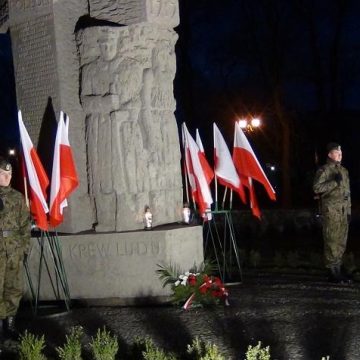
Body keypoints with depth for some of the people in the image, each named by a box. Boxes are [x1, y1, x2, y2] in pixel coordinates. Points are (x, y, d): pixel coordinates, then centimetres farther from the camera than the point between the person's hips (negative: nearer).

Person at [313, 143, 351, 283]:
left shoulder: (344, 171, 18)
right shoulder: (324, 170, -4)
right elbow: (317, 188, -14)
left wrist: (349, 210, 15)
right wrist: (334, 182, -17)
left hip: (343, 211, 7)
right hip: (331, 210, -7)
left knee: (341, 241, 8)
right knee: (332, 241, -7)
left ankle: (338, 269, 15)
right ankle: (332, 271, -4)